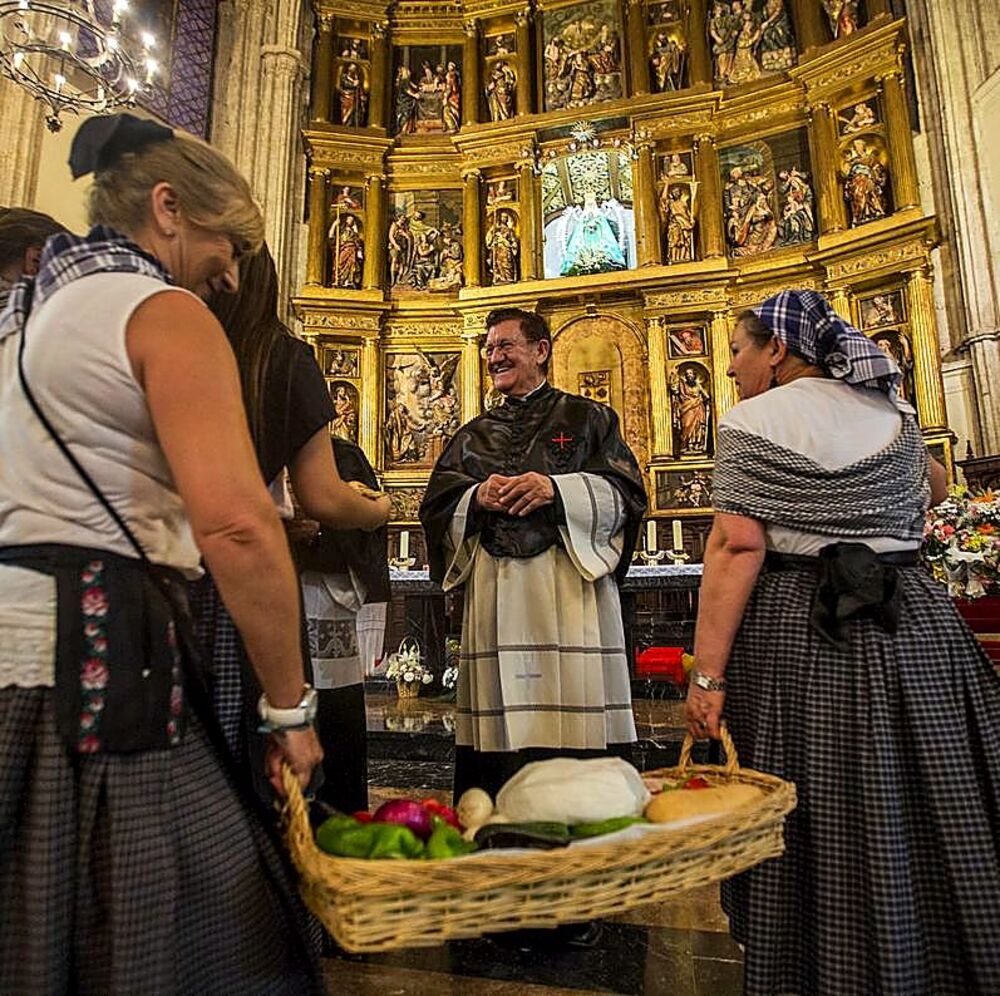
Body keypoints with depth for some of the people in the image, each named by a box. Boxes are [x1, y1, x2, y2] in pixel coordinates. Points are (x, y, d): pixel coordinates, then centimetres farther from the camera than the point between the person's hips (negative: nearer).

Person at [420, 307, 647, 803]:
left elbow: (626, 492, 1)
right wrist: (477, 497, -7)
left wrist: (557, 489, -14)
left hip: (569, 589, -2)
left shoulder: (587, 418, 11)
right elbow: (435, 506, 14)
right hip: (493, 593, 3)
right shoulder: (473, 435, 21)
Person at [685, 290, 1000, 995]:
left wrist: (708, 674, -17)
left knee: (820, 835, 7)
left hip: (793, 636, -5)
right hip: (916, 630, 6)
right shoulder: (892, 412, 11)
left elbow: (737, 547, -17)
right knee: (937, 825, 17)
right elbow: (933, 488, 30)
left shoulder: (753, 421, -6)